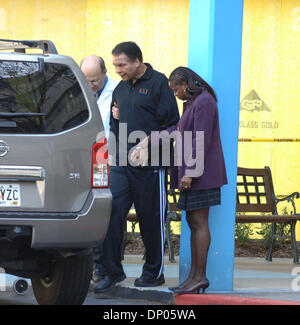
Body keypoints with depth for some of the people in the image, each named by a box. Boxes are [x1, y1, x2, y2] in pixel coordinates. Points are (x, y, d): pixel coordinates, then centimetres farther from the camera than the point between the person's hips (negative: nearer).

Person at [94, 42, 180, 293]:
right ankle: (112, 271, 3)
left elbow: (171, 124, -9)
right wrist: (114, 149, 9)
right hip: (121, 164, 6)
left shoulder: (158, 83, -5)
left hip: (149, 166, -6)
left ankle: (154, 272, 16)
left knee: (151, 218, 3)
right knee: (112, 213, -3)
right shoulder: (121, 88, 15)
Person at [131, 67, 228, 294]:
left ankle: (199, 276, -7)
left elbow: (202, 141, -19)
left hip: (201, 173, -10)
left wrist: (190, 172, -20)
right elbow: (178, 130, 24)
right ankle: (195, 276, 9)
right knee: (193, 222, 8)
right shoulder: (192, 103, 18)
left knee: (199, 223, -8)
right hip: (191, 173, 10)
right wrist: (149, 141, 24)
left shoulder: (204, 102, -14)